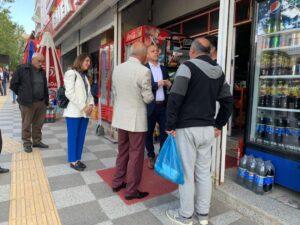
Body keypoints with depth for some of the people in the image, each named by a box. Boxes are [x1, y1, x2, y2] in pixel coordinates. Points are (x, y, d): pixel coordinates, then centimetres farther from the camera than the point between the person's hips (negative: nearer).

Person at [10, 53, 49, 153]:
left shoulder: (42, 72, 12)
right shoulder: (22, 69, -5)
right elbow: (13, 84, -1)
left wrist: (46, 99, 10)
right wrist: (22, 95, 1)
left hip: (41, 102, 5)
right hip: (27, 103, -5)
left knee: (38, 124, 12)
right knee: (26, 124, 5)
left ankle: (37, 141, 25)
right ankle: (27, 143, 17)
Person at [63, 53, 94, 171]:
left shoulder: (85, 76, 18)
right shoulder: (71, 73, -3)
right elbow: (69, 93, -13)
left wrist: (91, 104, -4)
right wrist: (83, 107, -16)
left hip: (85, 112, 7)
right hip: (74, 111, -6)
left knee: (81, 136, 10)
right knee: (73, 136, 2)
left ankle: (78, 159, 21)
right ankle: (73, 161, 12)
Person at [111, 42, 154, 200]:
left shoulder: (117, 68, 4)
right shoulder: (143, 71, -16)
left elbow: (114, 92, 12)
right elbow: (148, 98, -12)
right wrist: (151, 95, 9)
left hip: (120, 117, 7)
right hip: (136, 119, -7)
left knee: (122, 151, 20)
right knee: (135, 154, 6)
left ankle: (117, 183, 33)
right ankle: (131, 190, 18)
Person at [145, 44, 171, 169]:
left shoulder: (164, 69, 13)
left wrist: (169, 84, -3)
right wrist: (157, 84, -17)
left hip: (163, 106, 4)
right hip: (150, 106, -4)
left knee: (165, 132, 7)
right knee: (149, 133, 8)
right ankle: (151, 157, 25)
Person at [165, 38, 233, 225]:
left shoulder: (188, 66, -8)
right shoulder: (219, 71, 12)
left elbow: (175, 98, -18)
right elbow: (228, 101, 13)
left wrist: (170, 125, -10)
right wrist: (219, 125, 18)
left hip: (187, 128, -6)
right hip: (208, 129, 6)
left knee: (186, 173, 5)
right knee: (204, 172, 15)